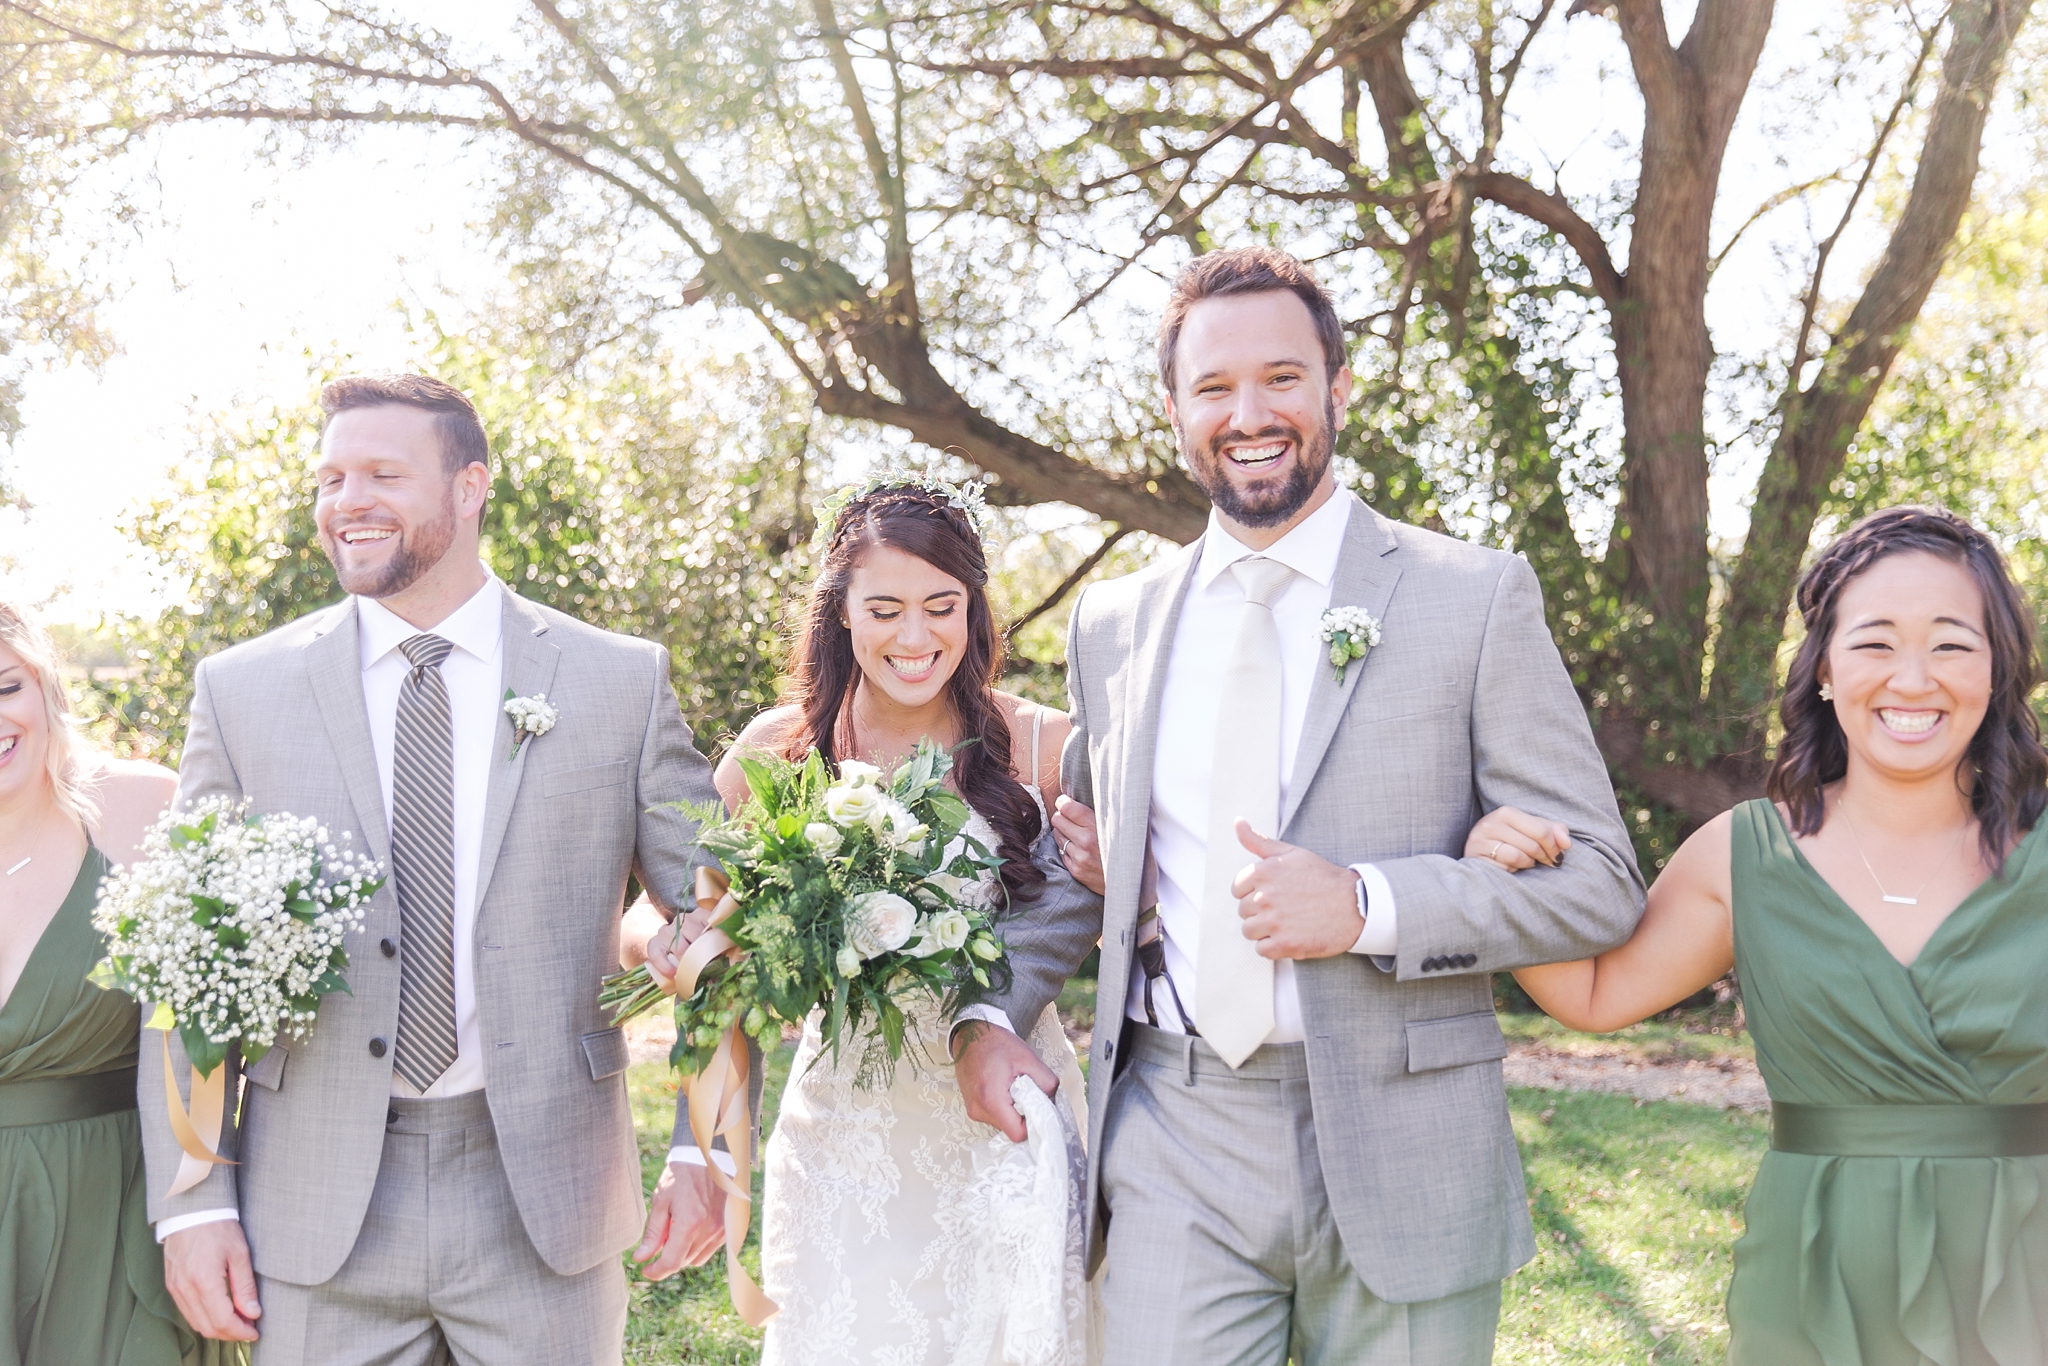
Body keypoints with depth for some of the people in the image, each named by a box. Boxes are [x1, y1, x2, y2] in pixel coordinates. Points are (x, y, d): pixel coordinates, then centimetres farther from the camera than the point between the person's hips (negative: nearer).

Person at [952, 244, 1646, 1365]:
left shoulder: (1476, 598, -3)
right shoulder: (1112, 625, 9)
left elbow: (1598, 884, -4)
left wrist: (1368, 906, -17)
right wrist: (991, 1012, 3)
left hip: (1401, 1155, -2)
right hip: (1174, 1155, 2)